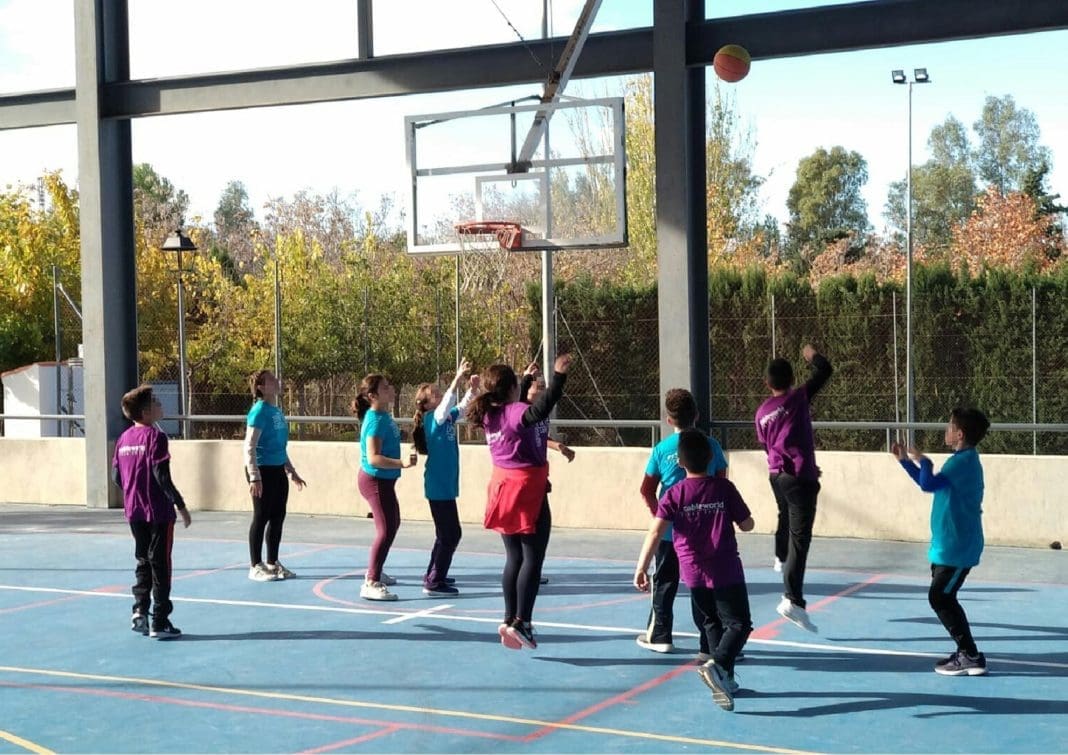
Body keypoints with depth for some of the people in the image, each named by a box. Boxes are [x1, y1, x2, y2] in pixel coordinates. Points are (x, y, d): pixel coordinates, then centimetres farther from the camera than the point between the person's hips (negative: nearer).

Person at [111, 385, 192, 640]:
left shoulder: (124, 438, 6)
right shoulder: (155, 436, -15)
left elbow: (116, 475, 9)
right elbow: (162, 475, -19)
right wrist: (180, 505, -13)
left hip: (134, 511, 6)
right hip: (158, 512, -6)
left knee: (143, 562, 19)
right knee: (160, 564, 2)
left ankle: (140, 611, 11)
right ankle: (159, 623, 6)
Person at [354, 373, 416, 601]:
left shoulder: (384, 415, 3)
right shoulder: (375, 420, -25)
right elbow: (373, 458, -33)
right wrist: (402, 463, -40)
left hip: (384, 480, 11)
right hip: (375, 480, -11)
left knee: (393, 524, 25)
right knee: (386, 531, -14)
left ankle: (375, 572, 40)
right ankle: (371, 584, -14)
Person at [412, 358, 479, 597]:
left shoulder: (446, 417, 10)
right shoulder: (432, 418, -14)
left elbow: (461, 407, 25)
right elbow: (446, 403, -34)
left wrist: (473, 389, 9)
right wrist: (458, 378, -39)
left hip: (445, 485, 10)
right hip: (439, 487, -10)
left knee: (446, 533, 19)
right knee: (450, 534, -8)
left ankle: (433, 575, 31)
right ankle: (434, 583, -5)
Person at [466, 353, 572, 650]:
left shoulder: (490, 415, 6)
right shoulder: (516, 412, -18)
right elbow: (540, 409, -41)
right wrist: (558, 376, -39)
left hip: (503, 486, 8)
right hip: (527, 490, -8)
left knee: (514, 558, 14)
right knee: (533, 558, -2)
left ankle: (509, 620, 15)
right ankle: (521, 622, -7)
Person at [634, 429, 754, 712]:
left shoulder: (674, 494, -4)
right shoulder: (724, 488, -5)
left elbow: (656, 532, -15)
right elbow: (747, 525, 3)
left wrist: (642, 567, -16)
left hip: (694, 573, 3)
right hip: (727, 571, -2)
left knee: (711, 625, 20)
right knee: (738, 624, 2)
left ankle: (725, 679, 21)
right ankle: (717, 665, -23)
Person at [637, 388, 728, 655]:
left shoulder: (662, 449, -6)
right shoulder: (711, 445, -5)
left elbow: (647, 490, 0)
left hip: (669, 530, 0)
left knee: (664, 583, 15)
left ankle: (659, 636, 24)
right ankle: (711, 643, 6)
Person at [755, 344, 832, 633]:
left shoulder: (762, 412, 8)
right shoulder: (798, 398, -6)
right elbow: (825, 371, -2)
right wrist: (813, 355, 20)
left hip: (776, 474, 6)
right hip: (800, 476, -6)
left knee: (786, 517, 36)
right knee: (799, 538, -11)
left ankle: (782, 558, 60)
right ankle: (792, 599, -20)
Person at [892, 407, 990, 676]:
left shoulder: (964, 461, -20)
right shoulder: (962, 460, 13)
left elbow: (928, 484, -31)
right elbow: (929, 483, 26)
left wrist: (923, 460, -13)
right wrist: (905, 460, 23)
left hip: (957, 549, -10)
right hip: (948, 546, 10)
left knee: (940, 598, -7)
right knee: (942, 598, 15)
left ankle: (970, 657, -3)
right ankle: (966, 653, 21)